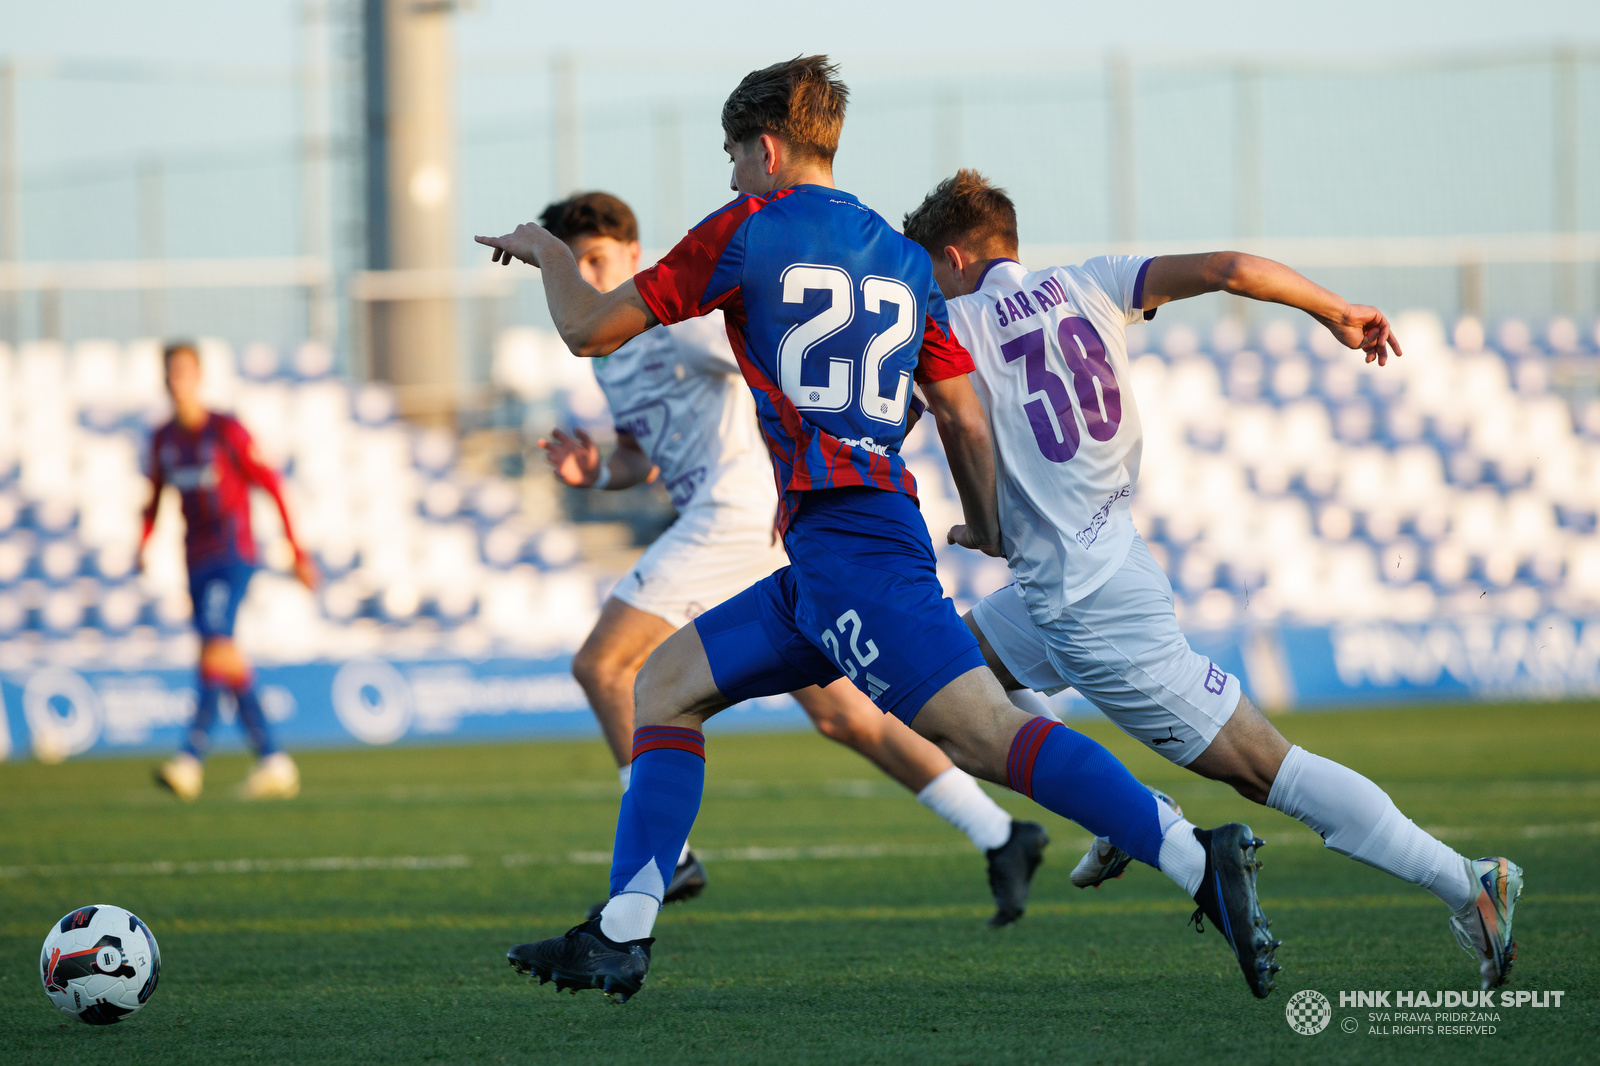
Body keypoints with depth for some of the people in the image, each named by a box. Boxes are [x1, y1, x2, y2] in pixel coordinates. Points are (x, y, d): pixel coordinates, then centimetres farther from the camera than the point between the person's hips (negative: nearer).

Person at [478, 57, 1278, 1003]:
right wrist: (990, 535, 33)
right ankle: (621, 940, 9)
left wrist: (547, 251, 24)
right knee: (666, 684, 16)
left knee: (980, 730, -20)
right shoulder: (904, 260, 19)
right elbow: (966, 418, 19)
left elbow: (591, 330, 5)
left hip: (845, 538, -9)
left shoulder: (750, 230, 0)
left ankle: (1197, 859, -33)